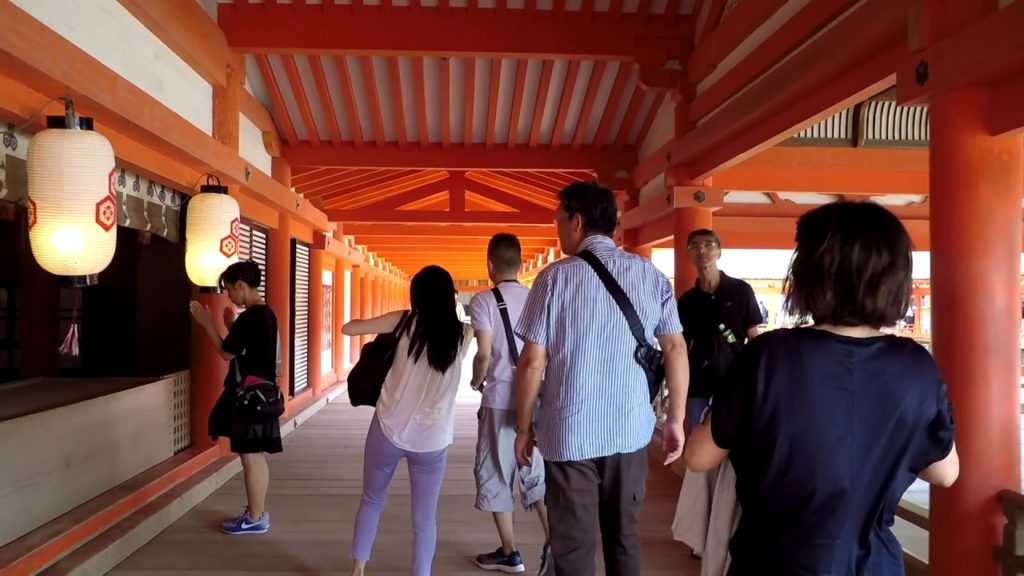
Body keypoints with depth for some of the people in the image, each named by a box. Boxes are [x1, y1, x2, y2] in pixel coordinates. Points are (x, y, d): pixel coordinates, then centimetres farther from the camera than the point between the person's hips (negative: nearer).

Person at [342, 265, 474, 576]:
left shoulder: (405, 321, -3)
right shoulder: (464, 334, -1)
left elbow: (348, 328, 2)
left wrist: (370, 325, 21)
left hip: (389, 429, 1)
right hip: (432, 439, -1)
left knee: (371, 501, 23)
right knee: (425, 518, 12)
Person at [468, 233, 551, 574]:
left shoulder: (483, 300, -8)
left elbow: (484, 354, -14)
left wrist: (476, 381, 5)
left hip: (501, 398, -4)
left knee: (495, 474, 10)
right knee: (536, 473, 15)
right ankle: (553, 544, 4)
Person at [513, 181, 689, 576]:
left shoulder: (556, 277, -7)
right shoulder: (651, 275, 2)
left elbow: (533, 362, -7)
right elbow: (675, 348, 2)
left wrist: (523, 428, 3)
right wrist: (676, 419, 10)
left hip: (569, 432, -3)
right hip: (630, 430, 3)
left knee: (573, 544, 9)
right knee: (625, 536, 18)